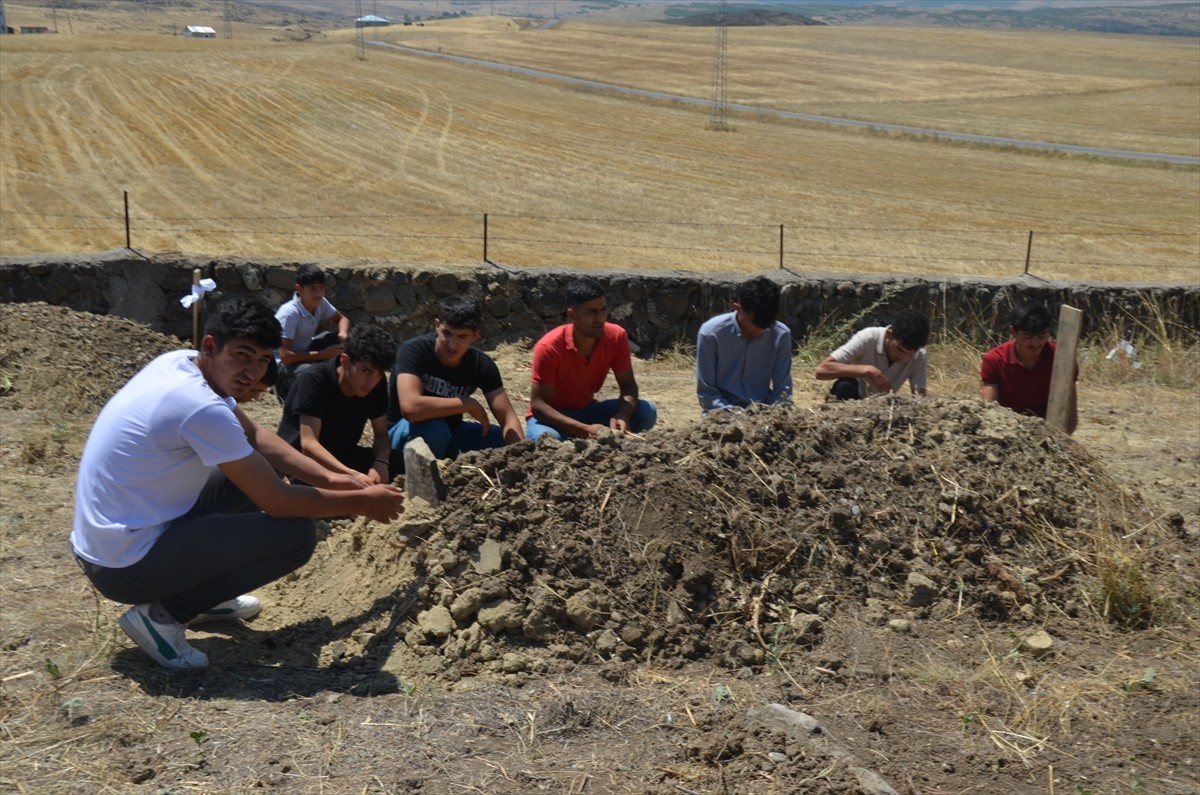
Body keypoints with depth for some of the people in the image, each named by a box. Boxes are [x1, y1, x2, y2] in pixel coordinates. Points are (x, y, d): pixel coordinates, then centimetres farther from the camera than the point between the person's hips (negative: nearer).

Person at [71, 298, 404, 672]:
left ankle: (197, 589, 20)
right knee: (296, 535, -15)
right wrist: (361, 502, -7)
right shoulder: (202, 407, -26)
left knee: (256, 474, 16)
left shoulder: (182, 362, 1)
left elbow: (253, 434, 14)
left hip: (108, 537, 9)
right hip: (125, 565, -9)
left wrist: (327, 479, 6)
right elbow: (278, 503, -20)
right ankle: (162, 614, -5)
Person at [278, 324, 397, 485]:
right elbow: (309, 445, -33)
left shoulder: (378, 384, -10)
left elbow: (381, 433, -3)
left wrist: (381, 463, -27)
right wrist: (352, 475, -47)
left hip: (342, 454, 6)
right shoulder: (314, 380, -27)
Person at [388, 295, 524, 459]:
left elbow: (508, 419, -15)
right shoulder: (414, 351, -26)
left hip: (450, 432, 5)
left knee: (508, 442, -12)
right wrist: (469, 404, -31)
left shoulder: (482, 364, -12)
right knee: (433, 427, -37)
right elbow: (410, 407, -42)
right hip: (404, 433, -5)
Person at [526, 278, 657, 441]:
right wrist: (585, 429, -38)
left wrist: (622, 416, -32)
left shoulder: (616, 336, -14)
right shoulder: (549, 347, -26)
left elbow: (628, 384, -8)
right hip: (552, 417, -4)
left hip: (587, 411, 4)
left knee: (647, 411, -18)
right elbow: (538, 404, -26)